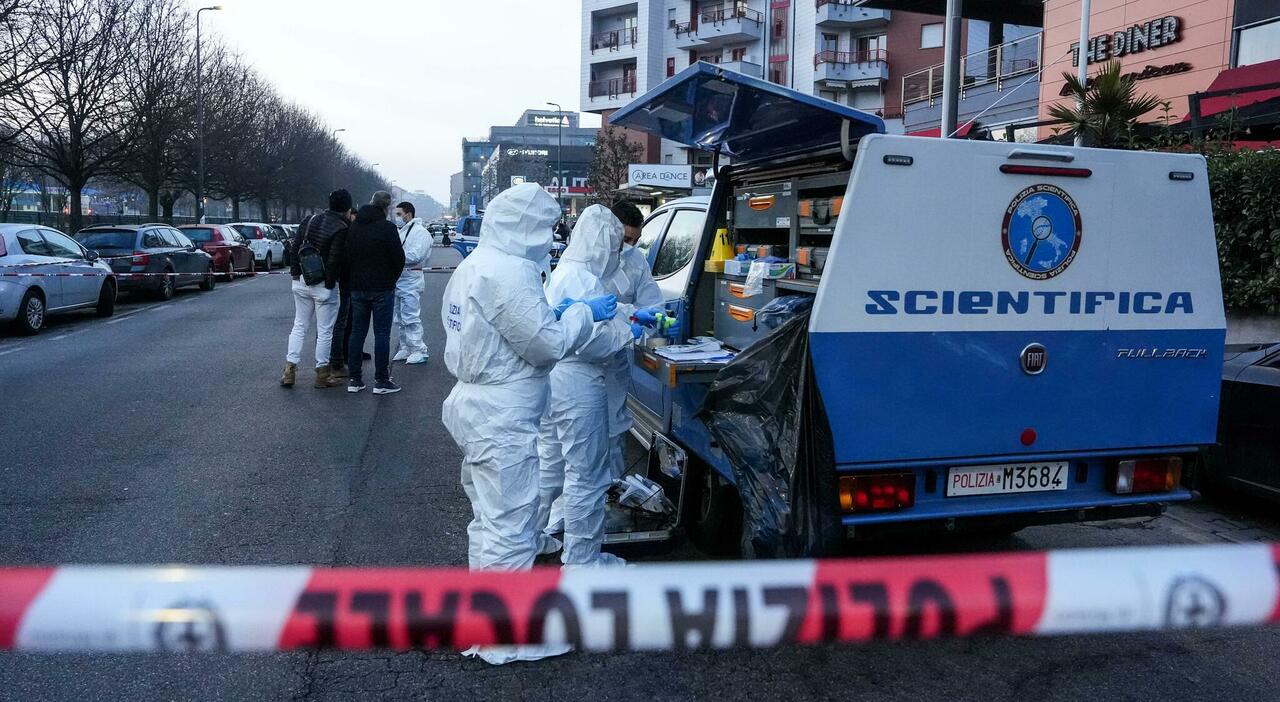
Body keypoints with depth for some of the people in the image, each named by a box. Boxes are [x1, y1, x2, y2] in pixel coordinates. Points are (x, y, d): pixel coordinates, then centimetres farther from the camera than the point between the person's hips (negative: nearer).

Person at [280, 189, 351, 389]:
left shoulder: (309, 220, 7)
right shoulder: (341, 229, -14)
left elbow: (294, 248, 7)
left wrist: (295, 273, 11)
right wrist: (331, 284, -12)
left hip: (301, 282, 6)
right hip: (324, 286, -6)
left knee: (299, 326, 14)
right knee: (325, 331, 4)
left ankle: (290, 370, 10)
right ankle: (322, 374, 10)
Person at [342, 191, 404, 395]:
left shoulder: (353, 228, 6)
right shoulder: (387, 227, -12)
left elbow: (345, 258, 8)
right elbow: (399, 258, -11)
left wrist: (353, 280, 16)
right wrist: (392, 279, 6)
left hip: (357, 288, 5)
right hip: (382, 289, -5)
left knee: (357, 332, 11)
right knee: (382, 334, 0)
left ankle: (354, 379, 13)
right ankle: (381, 381, 1)